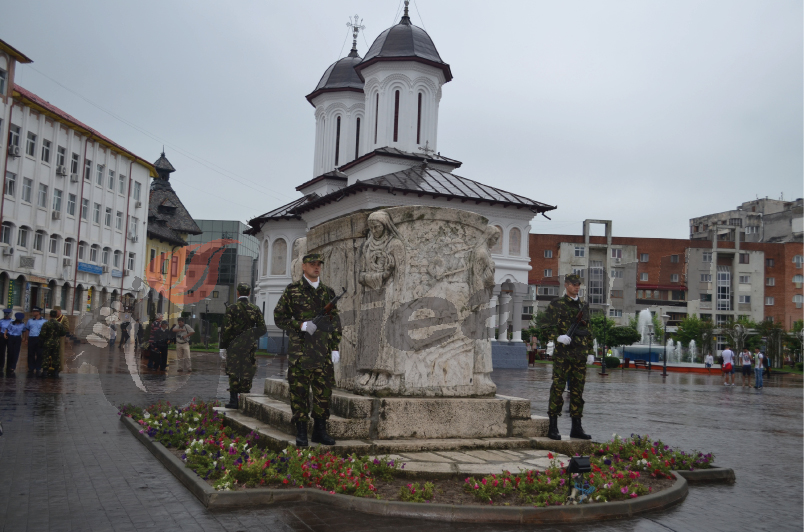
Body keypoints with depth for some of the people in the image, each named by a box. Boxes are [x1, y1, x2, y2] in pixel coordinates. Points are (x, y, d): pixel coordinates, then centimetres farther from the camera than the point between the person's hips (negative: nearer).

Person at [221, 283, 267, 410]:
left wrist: (223, 346, -2)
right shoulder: (255, 309, 3)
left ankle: (233, 400, 2)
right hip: (250, 347, 3)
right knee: (247, 373, 8)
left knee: (233, 373, 3)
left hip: (234, 346, -3)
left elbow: (227, 329, -8)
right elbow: (263, 329, 3)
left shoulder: (232, 308, -7)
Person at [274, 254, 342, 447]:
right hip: (300, 350, -3)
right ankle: (301, 432, 7)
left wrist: (335, 348, 7)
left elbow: (335, 322, 14)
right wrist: (300, 325, -13)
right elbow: (279, 317, 2)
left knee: (324, 391, 5)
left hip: (323, 352, 3)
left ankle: (320, 431, 17)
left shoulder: (328, 292, 13)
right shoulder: (292, 290, 3)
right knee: (299, 390, -1)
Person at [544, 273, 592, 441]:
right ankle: (553, 427, 2)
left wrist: (589, 350, 16)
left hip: (580, 355, 5)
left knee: (578, 391, 8)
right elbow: (549, 327, -5)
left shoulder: (583, 306, 17)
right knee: (558, 388, -5)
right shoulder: (556, 304, 1)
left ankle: (576, 428, 16)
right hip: (562, 353, -5)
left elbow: (588, 330, 22)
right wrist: (559, 337, -23)